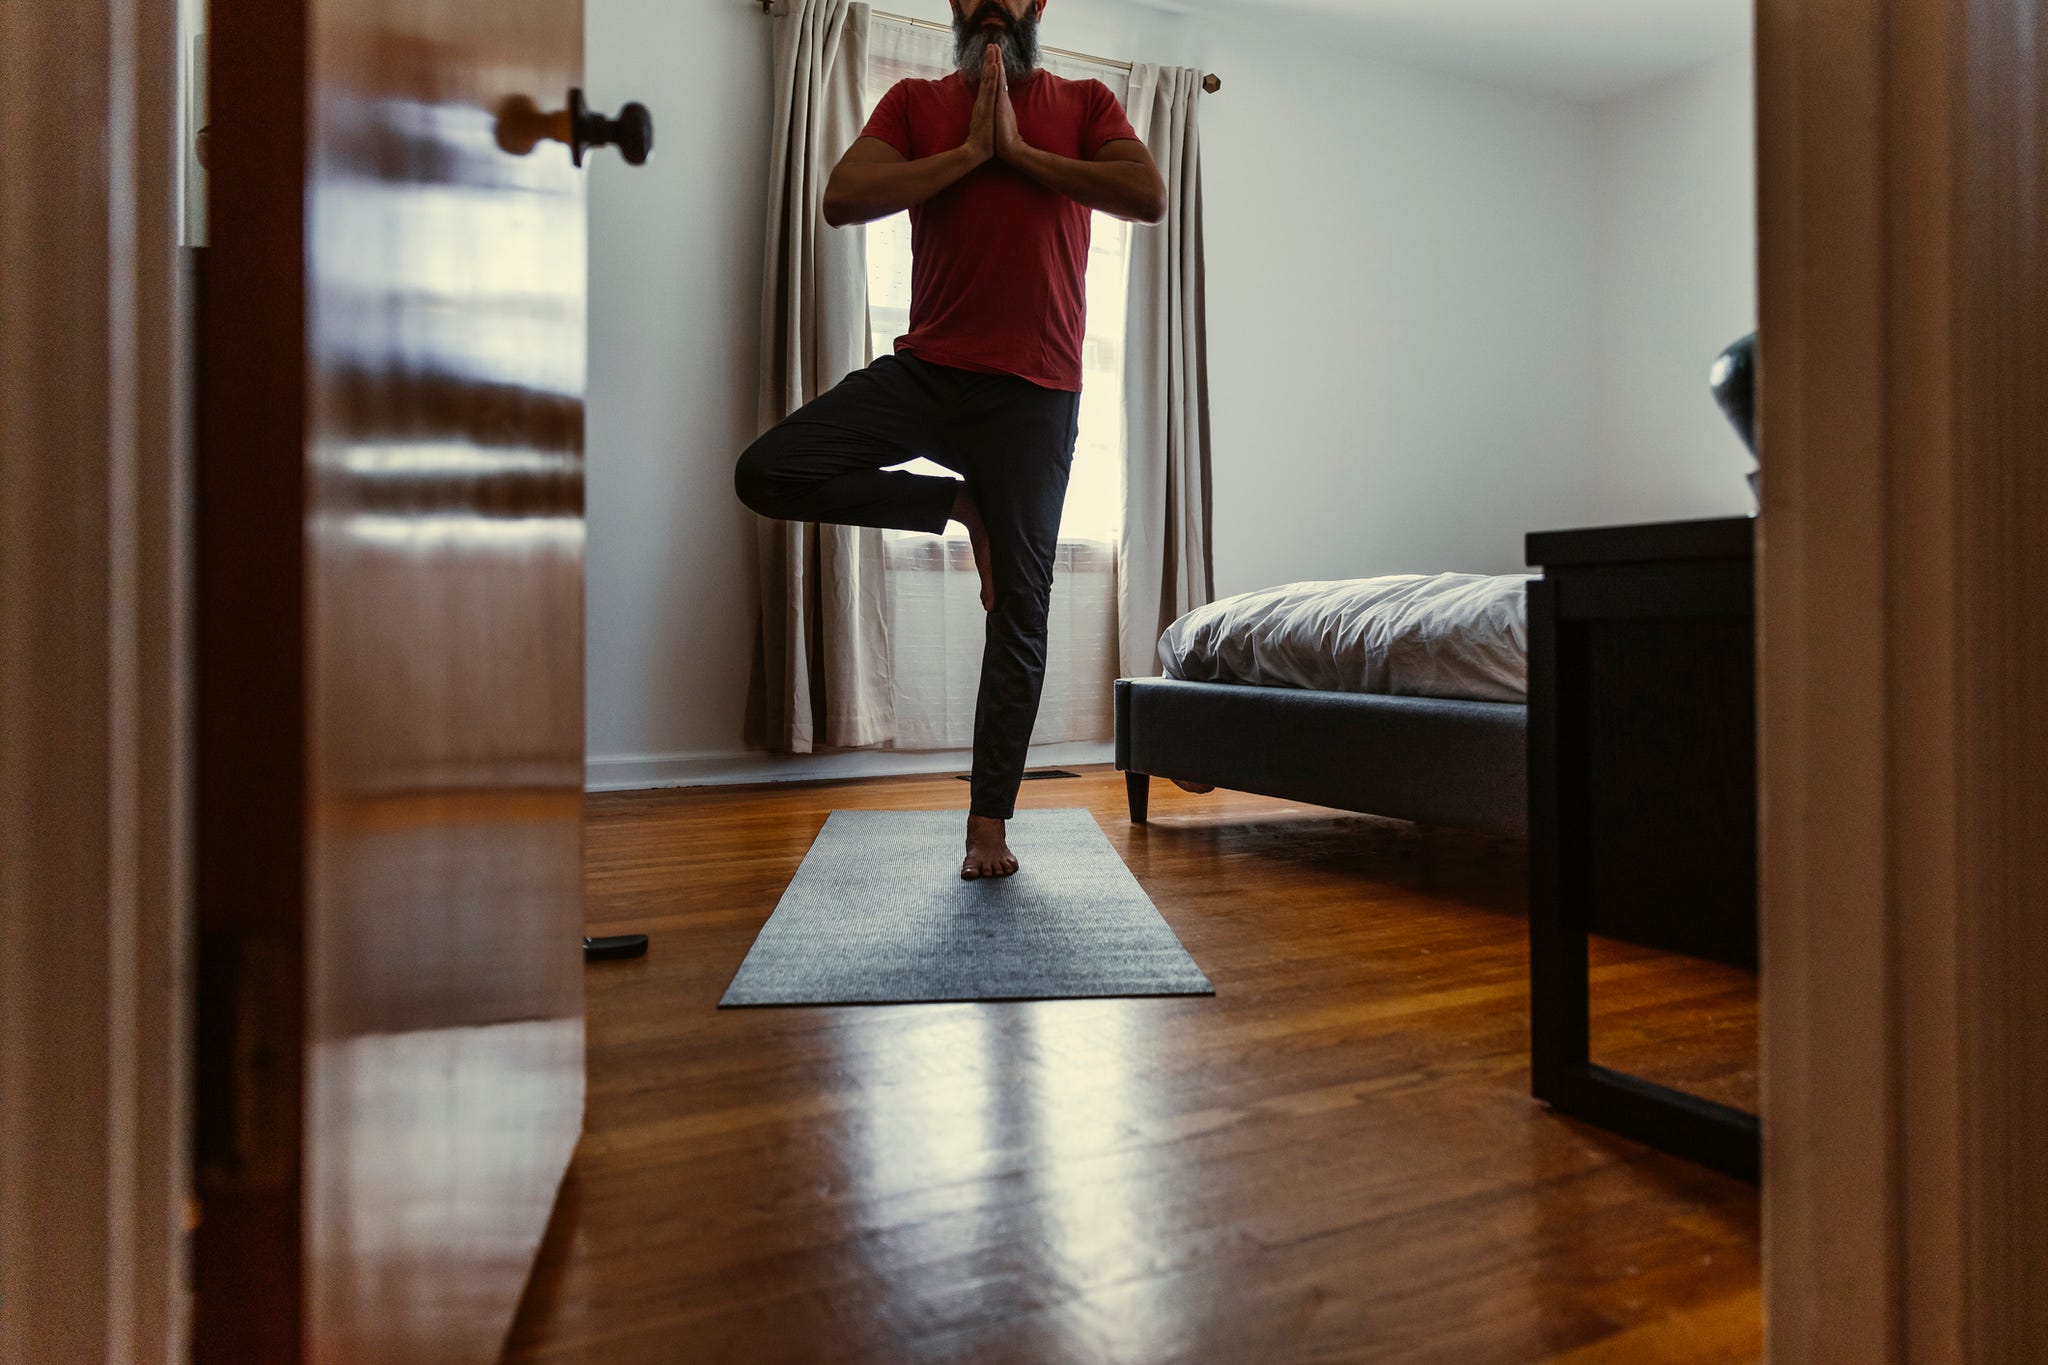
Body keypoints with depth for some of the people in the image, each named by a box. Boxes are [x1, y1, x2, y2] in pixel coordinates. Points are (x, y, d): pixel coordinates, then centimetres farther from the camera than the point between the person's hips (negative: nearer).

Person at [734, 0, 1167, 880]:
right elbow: (842, 201, -6)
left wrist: (1019, 151, -7)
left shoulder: (1085, 104, 11)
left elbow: (1149, 198, -8)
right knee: (765, 474, -17)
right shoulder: (915, 102, 11)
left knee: (1019, 610, -1)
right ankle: (958, 504, 3)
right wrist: (970, 150, -8)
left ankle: (990, 822, 11)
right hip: (926, 369, 2)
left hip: (1035, 394, -1)